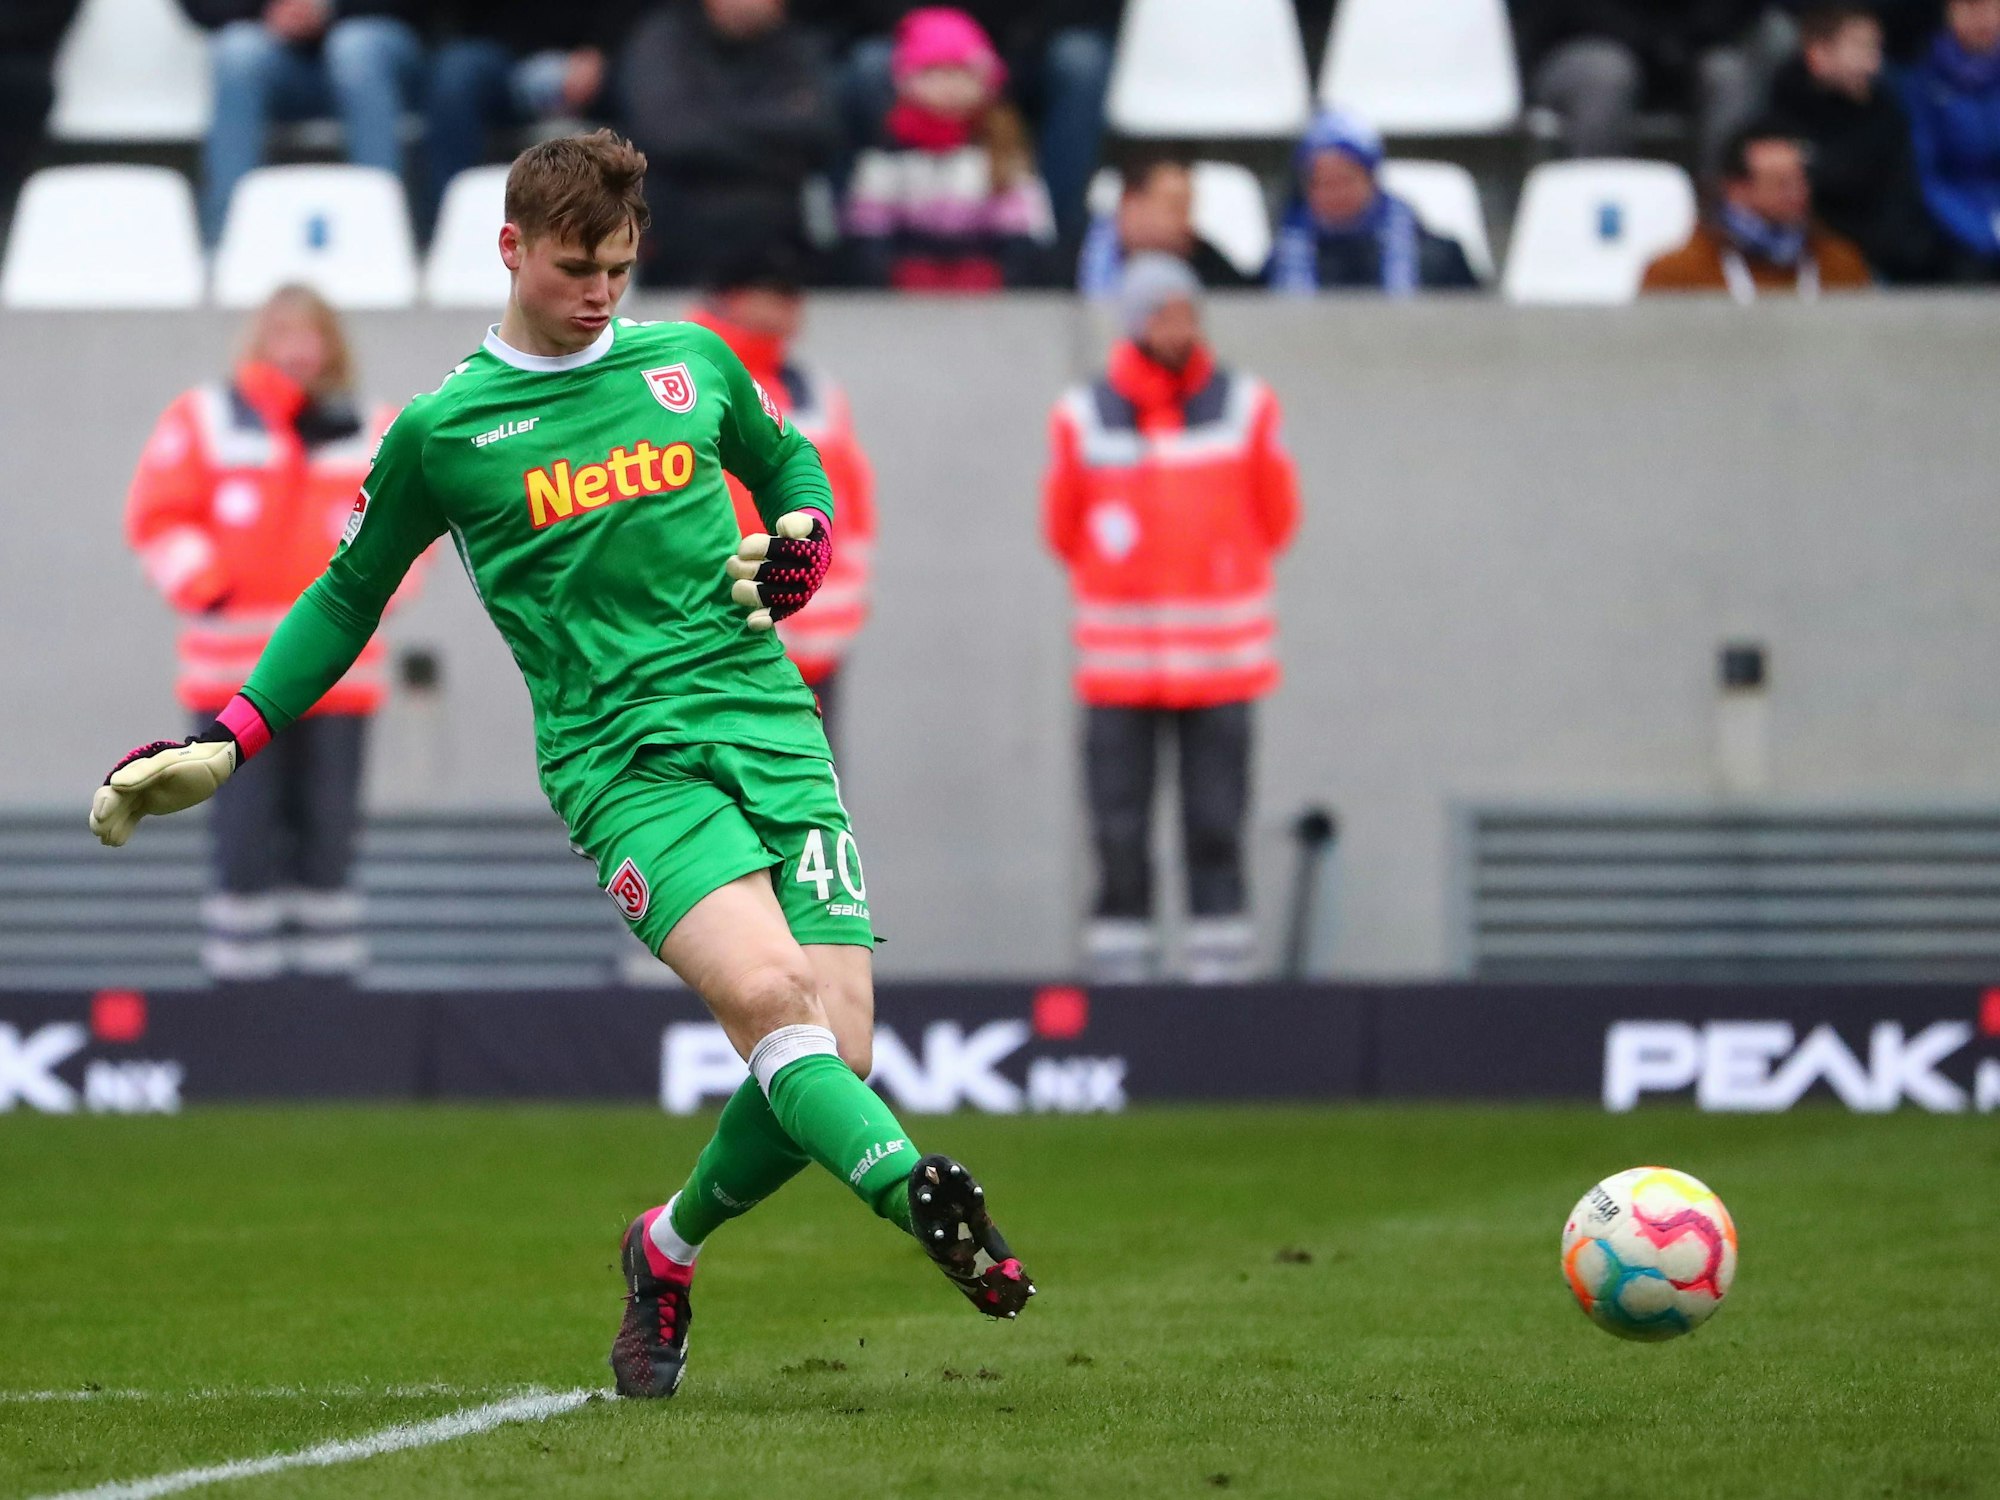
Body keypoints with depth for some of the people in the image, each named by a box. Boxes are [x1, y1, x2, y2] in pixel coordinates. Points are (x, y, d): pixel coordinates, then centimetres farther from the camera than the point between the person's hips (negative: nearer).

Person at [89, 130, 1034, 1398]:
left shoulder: (690, 362, 13)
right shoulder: (441, 430, 6)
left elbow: (787, 459, 33)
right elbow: (350, 596, 18)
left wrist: (799, 537, 9)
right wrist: (223, 744, 12)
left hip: (773, 728, 3)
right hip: (622, 758, -3)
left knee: (834, 1047, -9)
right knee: (762, 987, -30)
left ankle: (670, 1250, 18)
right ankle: (930, 1206, -44)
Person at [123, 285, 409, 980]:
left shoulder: (371, 434, 11)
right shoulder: (204, 421, 4)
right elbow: (158, 517, 2)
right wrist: (205, 587, -11)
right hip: (237, 669, -3)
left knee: (328, 820, 4)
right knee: (245, 820, -6)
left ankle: (329, 959, 9)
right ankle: (240, 959, -2)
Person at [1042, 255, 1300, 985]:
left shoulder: (1245, 407, 3)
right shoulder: (1083, 419, 1)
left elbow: (1276, 517, 13)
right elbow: (1063, 529, 12)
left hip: (1222, 654, 0)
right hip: (1118, 658, 0)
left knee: (1216, 816, -2)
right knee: (1119, 822, -3)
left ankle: (1220, 957, 2)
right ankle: (1121, 952, 1)